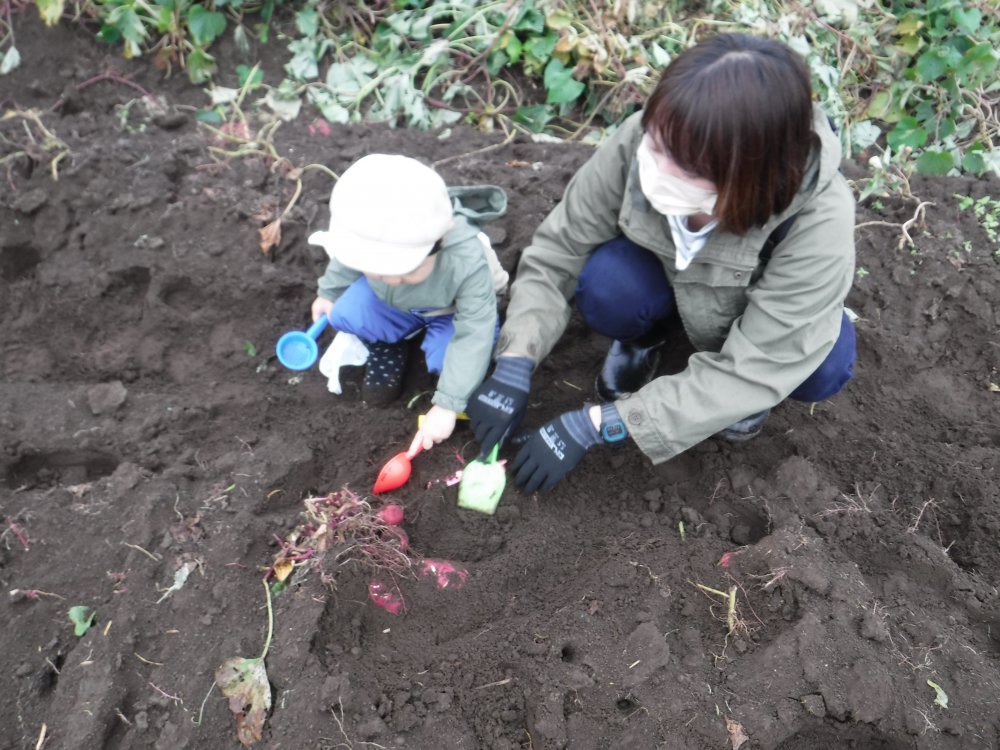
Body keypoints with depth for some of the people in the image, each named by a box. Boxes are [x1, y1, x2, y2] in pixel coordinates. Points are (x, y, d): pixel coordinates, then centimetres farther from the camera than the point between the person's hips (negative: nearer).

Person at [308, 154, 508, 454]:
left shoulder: (467, 259, -42)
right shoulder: (360, 239, -32)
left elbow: (473, 335, -36)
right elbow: (344, 263, -5)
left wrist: (447, 405, -37)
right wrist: (328, 293, 15)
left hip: (454, 313, -2)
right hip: (393, 306, 2)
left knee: (447, 359, -30)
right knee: (344, 314, -24)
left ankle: (431, 333, 6)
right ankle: (386, 347, 7)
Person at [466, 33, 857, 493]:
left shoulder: (819, 225, -38)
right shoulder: (640, 141, -33)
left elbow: (744, 372, -35)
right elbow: (557, 249, -22)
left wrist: (593, 426, -37)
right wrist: (514, 366, -31)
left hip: (762, 304, 0)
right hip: (662, 275, 1)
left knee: (822, 369, -30)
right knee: (604, 285, -31)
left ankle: (755, 391, 5)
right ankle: (644, 337, 4)